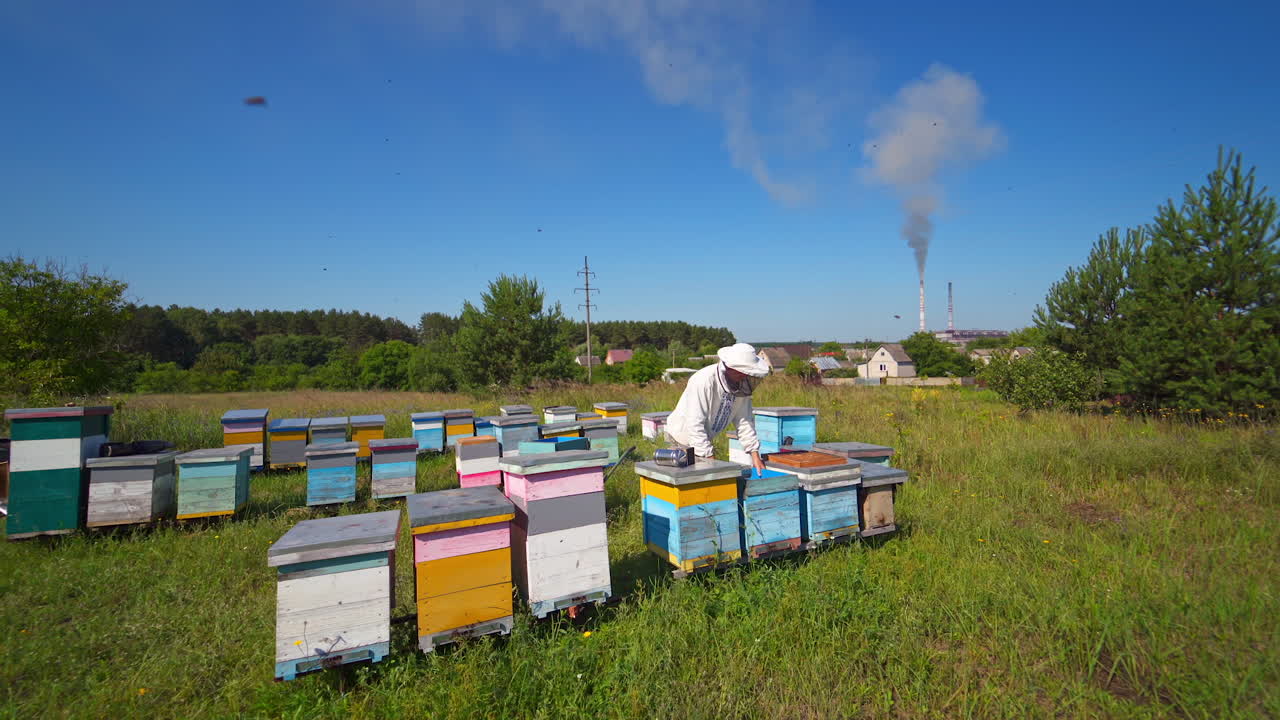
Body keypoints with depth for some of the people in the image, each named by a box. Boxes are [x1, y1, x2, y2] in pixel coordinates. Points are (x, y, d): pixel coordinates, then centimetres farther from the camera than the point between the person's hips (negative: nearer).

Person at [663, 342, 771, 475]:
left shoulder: (741, 384, -7)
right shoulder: (704, 381, -30)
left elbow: (744, 421, -2)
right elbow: (695, 425, -30)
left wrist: (755, 454, -6)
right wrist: (709, 457, -28)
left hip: (703, 439, 7)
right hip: (682, 440, -7)